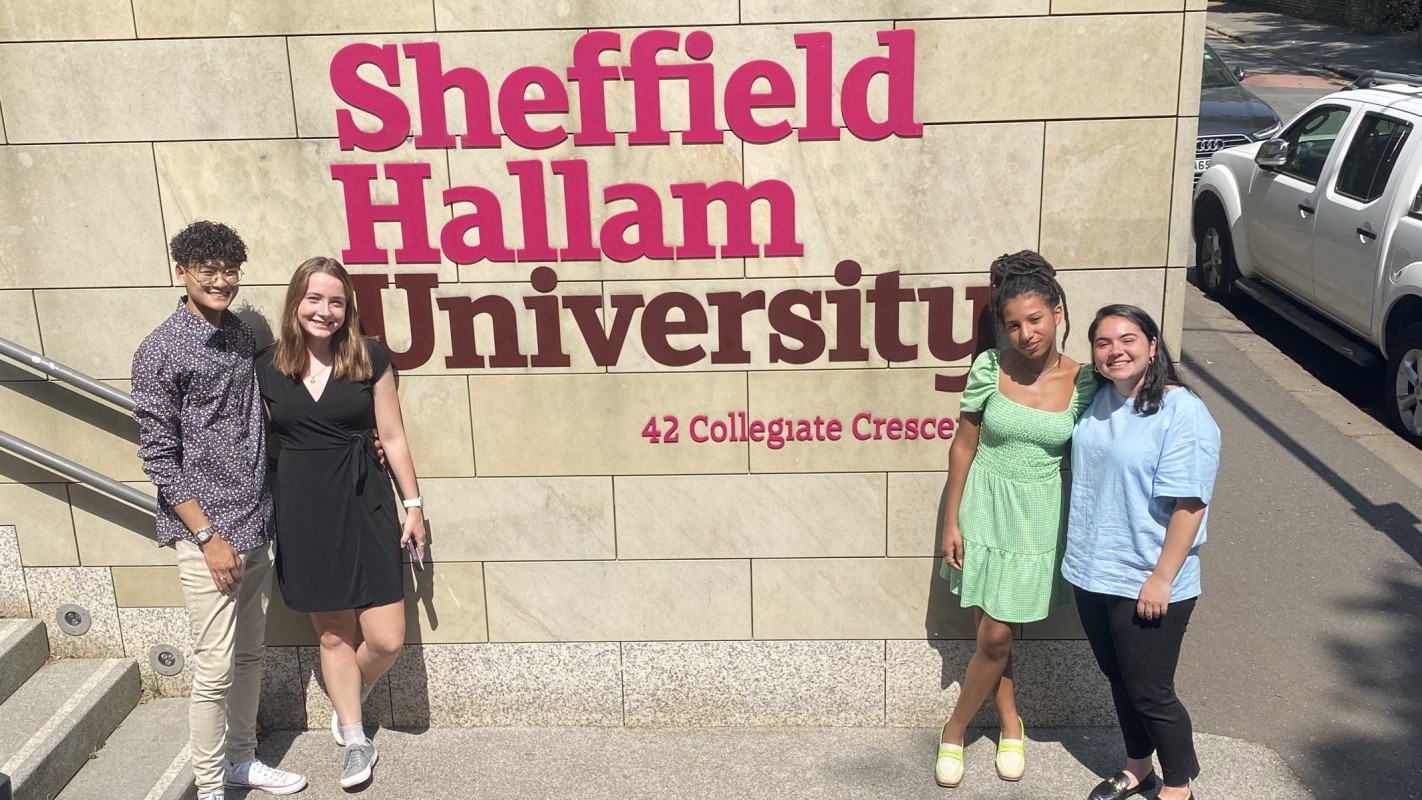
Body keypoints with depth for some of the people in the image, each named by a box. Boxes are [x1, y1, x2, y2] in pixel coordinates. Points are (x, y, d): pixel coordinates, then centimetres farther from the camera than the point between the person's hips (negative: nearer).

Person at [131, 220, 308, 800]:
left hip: (256, 527, 7)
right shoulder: (161, 351, -12)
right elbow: (159, 457, -13)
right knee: (216, 668, -1)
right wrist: (208, 536, -15)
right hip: (206, 533, -7)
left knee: (250, 655, 16)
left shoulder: (240, 335, 8)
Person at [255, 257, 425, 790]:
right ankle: (354, 741, 31)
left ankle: (348, 701, 32)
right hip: (301, 511, 1)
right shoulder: (267, 369, -1)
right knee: (333, 635, 12)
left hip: (364, 506, -1)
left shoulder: (370, 360, -4)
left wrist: (414, 505, 2)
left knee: (386, 641, -1)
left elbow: (392, 436, 1)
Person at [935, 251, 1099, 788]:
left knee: (996, 636, 3)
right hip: (984, 507, 0)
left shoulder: (1083, 382, -9)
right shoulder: (989, 368, -10)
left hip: (1039, 517, 0)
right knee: (994, 634, 8)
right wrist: (951, 521, -3)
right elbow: (964, 446, -3)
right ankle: (1010, 723, 34)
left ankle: (955, 730, 26)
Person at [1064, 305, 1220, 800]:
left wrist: (1162, 579, -21)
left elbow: (1190, 504, -21)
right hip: (1092, 573, 7)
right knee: (1119, 680, 21)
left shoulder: (1181, 413, -19)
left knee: (1150, 693, 6)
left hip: (1147, 584, -7)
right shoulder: (1096, 400, 3)